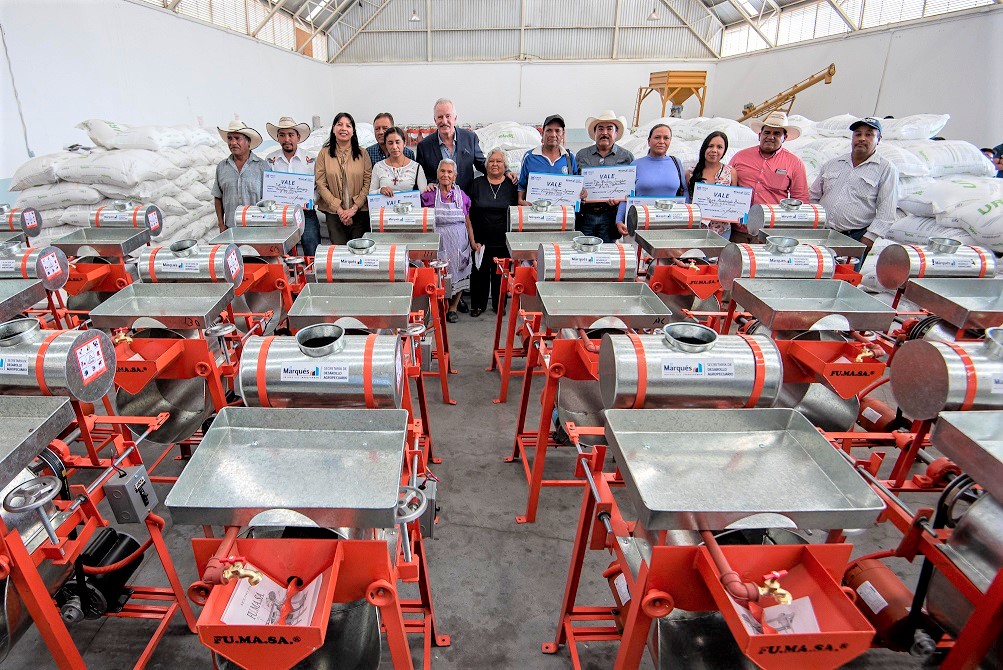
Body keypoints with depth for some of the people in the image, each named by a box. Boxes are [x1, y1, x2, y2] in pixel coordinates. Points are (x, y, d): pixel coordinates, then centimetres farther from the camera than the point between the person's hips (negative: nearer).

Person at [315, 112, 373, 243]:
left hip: (360, 212, 0)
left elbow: (368, 183, -1)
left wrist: (354, 208, -11)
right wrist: (339, 209, -10)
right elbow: (321, 184, -1)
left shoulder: (362, 153, 5)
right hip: (334, 213, 0)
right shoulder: (324, 153, 5)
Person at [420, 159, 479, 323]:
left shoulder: (461, 195, 7)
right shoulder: (429, 195, 0)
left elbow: (467, 222, 12)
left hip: (459, 242, 2)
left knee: (459, 276, 6)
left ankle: (453, 308, 22)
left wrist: (473, 242, 7)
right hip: (438, 243, -2)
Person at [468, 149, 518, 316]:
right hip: (481, 239, 0)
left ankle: (499, 305, 23)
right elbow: (469, 212, 6)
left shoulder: (512, 185, 4)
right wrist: (472, 237, 0)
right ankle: (478, 305, 19)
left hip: (503, 240, 0)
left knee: (501, 274, 8)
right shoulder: (477, 184, 5)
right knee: (480, 272, 5)